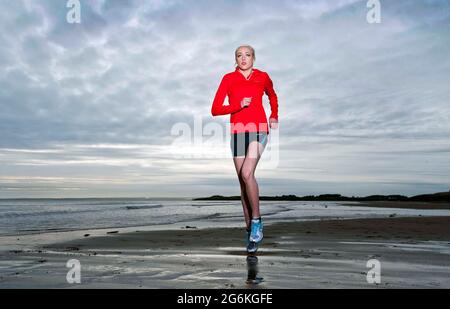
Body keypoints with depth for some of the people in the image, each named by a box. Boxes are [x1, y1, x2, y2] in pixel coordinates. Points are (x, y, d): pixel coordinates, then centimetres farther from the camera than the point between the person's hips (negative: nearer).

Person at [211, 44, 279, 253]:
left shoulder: (263, 77, 7)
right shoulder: (228, 79, 3)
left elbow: (272, 96, 28)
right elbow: (215, 110, -2)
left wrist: (274, 116, 23)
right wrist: (239, 105, -13)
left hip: (259, 130, -1)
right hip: (238, 132, 2)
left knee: (247, 173, -23)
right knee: (243, 181, 4)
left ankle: (256, 220, -6)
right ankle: (250, 229, 15)